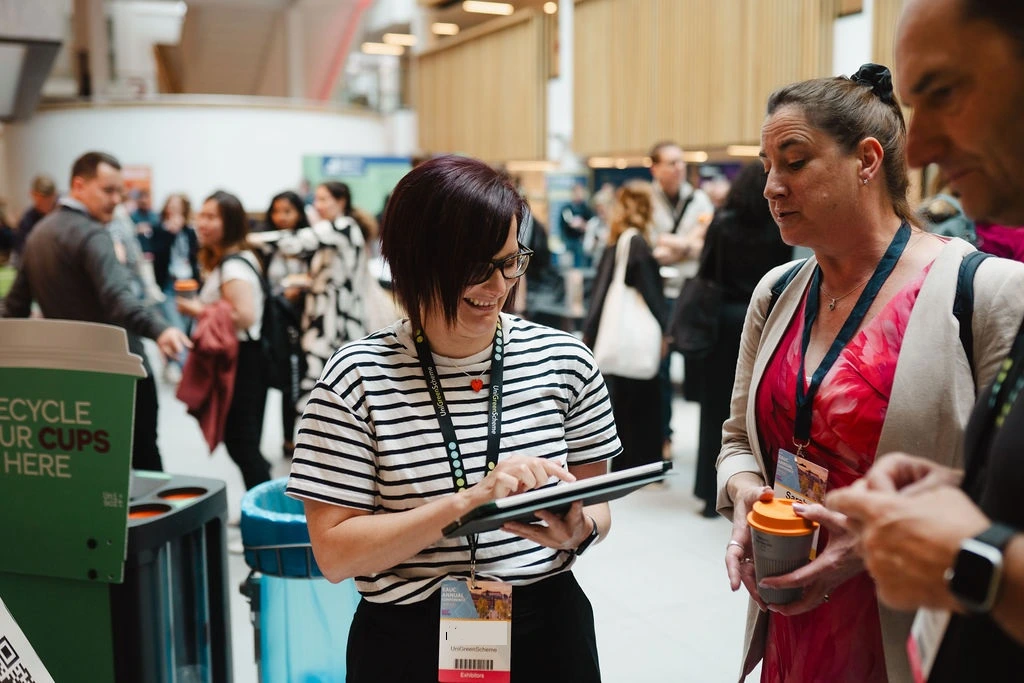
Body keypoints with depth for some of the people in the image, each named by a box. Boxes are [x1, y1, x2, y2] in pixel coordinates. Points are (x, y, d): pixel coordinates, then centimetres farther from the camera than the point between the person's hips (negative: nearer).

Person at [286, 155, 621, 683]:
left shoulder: (565, 361, -5)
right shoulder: (358, 378, -13)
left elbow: (595, 499, 6)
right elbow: (334, 554, -14)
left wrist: (579, 530, -17)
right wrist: (468, 500, -25)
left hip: (549, 629, 3)